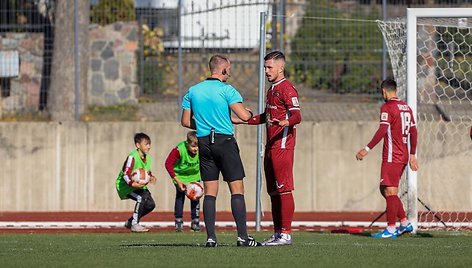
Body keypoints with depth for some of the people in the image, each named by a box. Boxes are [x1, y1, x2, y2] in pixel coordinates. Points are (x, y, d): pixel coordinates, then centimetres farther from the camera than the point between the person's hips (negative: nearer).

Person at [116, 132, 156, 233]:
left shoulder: (148, 158, 4)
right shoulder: (132, 157, -22)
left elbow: (147, 172, 18)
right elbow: (125, 174, -26)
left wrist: (151, 177, -5)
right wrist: (132, 184, -43)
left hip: (139, 186, 8)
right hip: (125, 186, -8)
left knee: (150, 204, -2)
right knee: (142, 198, -30)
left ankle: (130, 222, 17)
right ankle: (134, 225, -20)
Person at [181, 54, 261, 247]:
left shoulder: (193, 91, 8)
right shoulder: (226, 90, -7)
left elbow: (186, 121, 10)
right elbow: (244, 116, -14)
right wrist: (250, 113, 8)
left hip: (204, 143, 5)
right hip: (225, 141, -5)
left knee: (210, 192, 6)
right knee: (237, 190, -2)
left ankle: (210, 237, 0)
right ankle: (242, 236, -7)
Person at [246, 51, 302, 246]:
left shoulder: (287, 89, -9)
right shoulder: (272, 89, 20)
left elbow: (297, 115, -20)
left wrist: (287, 122, -41)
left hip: (282, 146, -10)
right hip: (271, 147, 10)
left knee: (284, 189, -10)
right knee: (273, 191, 10)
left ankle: (286, 234, -10)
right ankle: (277, 233, 14)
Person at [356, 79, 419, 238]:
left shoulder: (387, 107, -10)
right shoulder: (406, 107, 15)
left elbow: (382, 130, -20)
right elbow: (413, 132, 16)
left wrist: (367, 149, -20)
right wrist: (412, 155, 21)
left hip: (392, 156, -8)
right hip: (404, 156, 8)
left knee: (390, 191, -6)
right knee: (386, 190, 15)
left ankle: (391, 229, -8)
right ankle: (405, 223, 13)